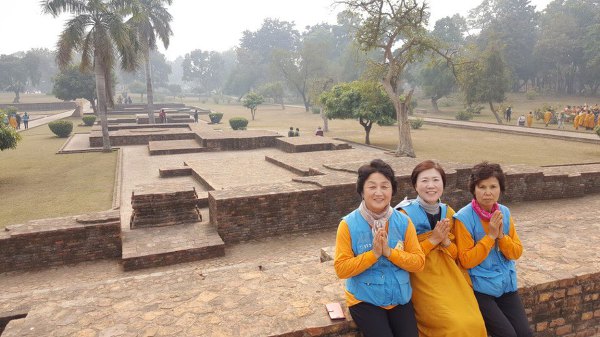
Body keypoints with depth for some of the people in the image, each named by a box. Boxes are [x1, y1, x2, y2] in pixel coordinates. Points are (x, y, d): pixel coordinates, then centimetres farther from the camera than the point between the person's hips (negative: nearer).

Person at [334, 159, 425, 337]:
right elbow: (341, 269, -13)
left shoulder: (403, 222, -3)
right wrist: (373, 254, -23)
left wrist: (390, 252, -19)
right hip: (364, 300, -3)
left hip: (400, 297, 3)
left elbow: (419, 262, -4)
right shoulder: (348, 224, -12)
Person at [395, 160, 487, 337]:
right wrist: (433, 240, -16)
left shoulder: (448, 212, 6)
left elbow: (455, 255, 11)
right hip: (422, 278, -5)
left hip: (448, 275, 5)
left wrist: (445, 241, -10)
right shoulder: (405, 214, -11)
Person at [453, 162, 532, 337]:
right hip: (480, 288, -5)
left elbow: (516, 253, 3)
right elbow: (466, 261, -16)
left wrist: (501, 235, -15)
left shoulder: (504, 213, 1)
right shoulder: (464, 218, -16)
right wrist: (490, 236, -20)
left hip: (506, 283, 5)